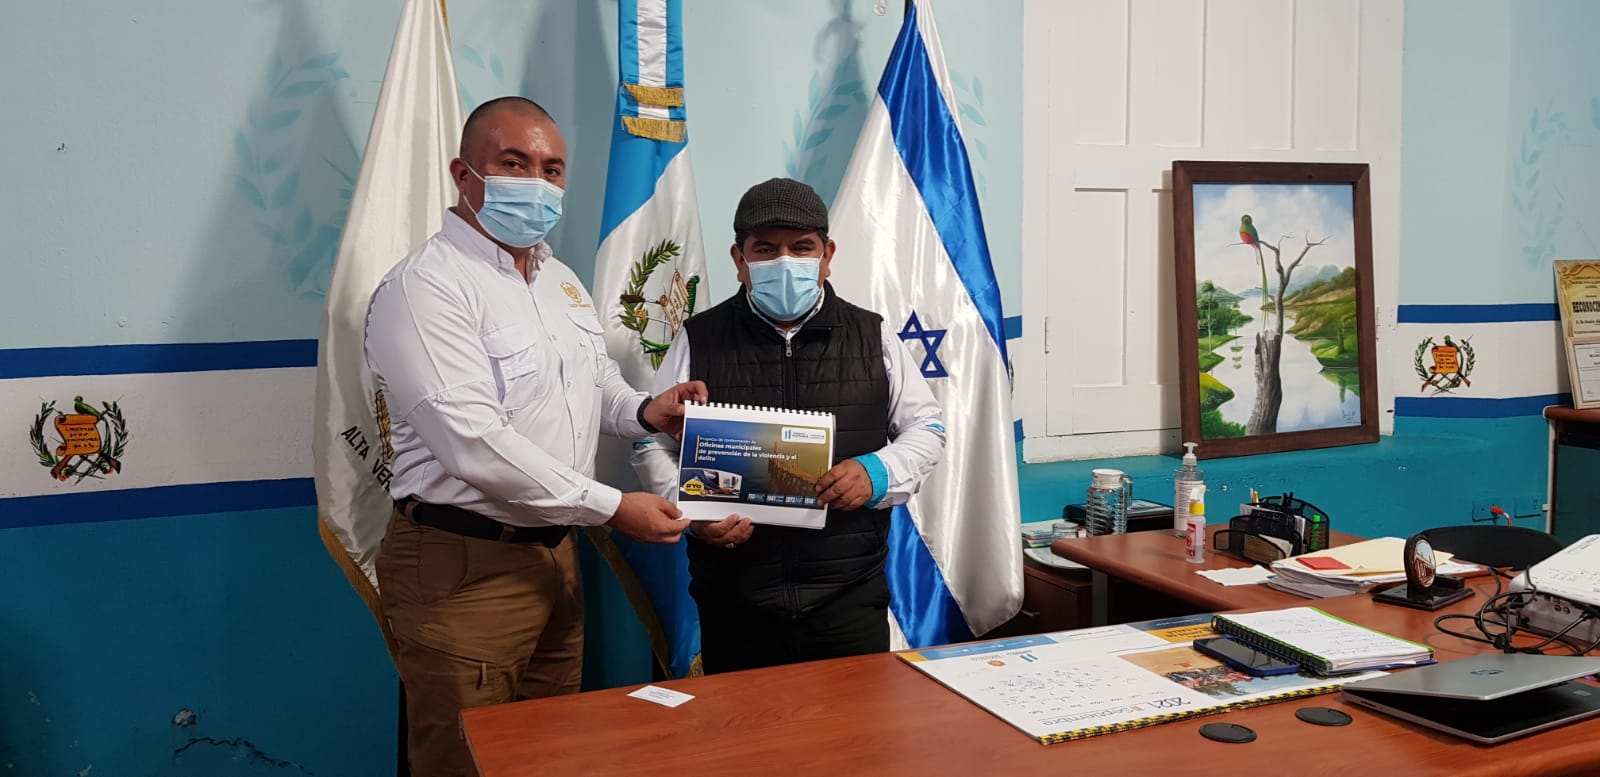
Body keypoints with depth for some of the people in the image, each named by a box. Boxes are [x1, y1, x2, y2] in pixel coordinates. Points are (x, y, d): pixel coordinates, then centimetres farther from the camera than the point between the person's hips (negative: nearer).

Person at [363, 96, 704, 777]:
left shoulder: (561, 280, 12)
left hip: (554, 553, 8)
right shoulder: (424, 288, -16)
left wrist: (643, 411, 3)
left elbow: (597, 383, 26)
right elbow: (475, 447, -24)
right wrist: (612, 508, -21)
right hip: (463, 568, -8)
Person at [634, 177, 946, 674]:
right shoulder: (699, 340, 3)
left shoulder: (873, 337, 6)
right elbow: (653, 442, 6)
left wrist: (878, 473, -9)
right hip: (733, 594, 0)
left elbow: (926, 429, 11)